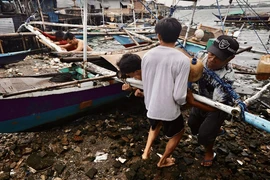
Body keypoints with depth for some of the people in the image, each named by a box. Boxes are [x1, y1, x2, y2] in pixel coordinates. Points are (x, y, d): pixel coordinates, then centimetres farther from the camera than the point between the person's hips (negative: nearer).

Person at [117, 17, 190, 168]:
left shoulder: (147, 56, -9)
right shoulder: (183, 59, -22)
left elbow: (145, 83, 3)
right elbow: (179, 96, -22)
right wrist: (181, 102, 1)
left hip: (151, 107, 4)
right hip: (169, 109, -4)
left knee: (156, 125, 39)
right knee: (178, 132, 29)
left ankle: (147, 150, 30)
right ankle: (163, 160, 44)